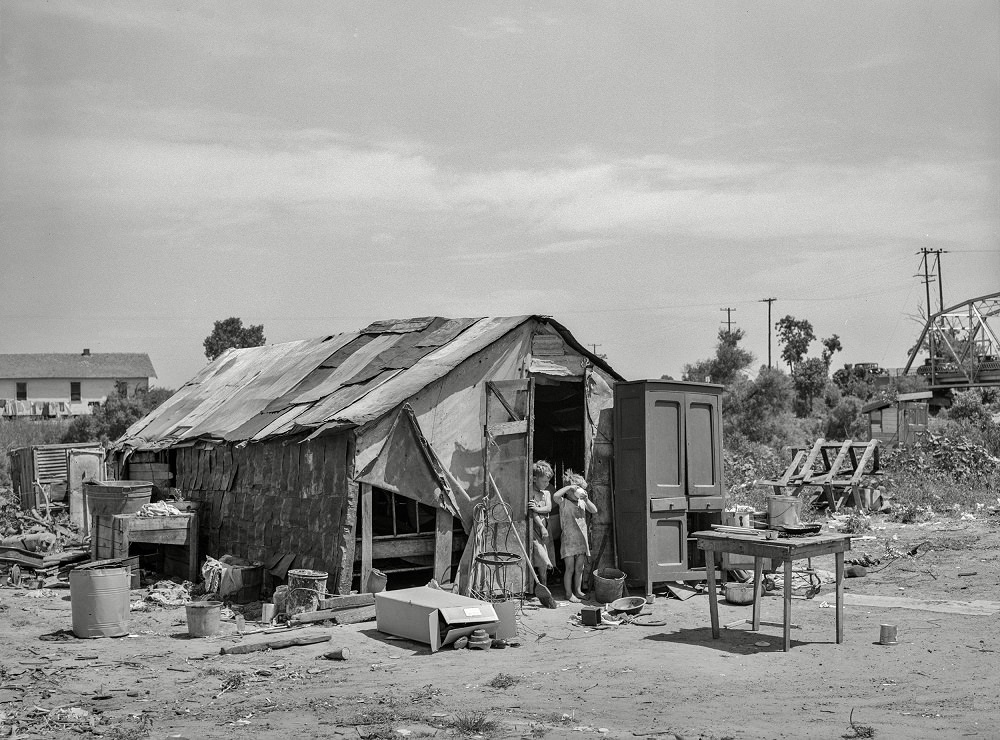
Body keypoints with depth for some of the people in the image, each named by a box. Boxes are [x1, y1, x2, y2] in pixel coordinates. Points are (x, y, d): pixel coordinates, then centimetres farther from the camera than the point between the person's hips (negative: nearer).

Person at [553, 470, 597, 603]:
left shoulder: (582, 502, 9)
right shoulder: (563, 502, -6)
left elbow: (594, 510, 0)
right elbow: (555, 495, -27)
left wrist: (586, 499, -13)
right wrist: (569, 486, -22)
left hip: (582, 539, 5)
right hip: (569, 540, -5)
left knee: (579, 568, 12)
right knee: (570, 568, 0)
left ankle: (578, 591, 24)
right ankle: (569, 593, 8)